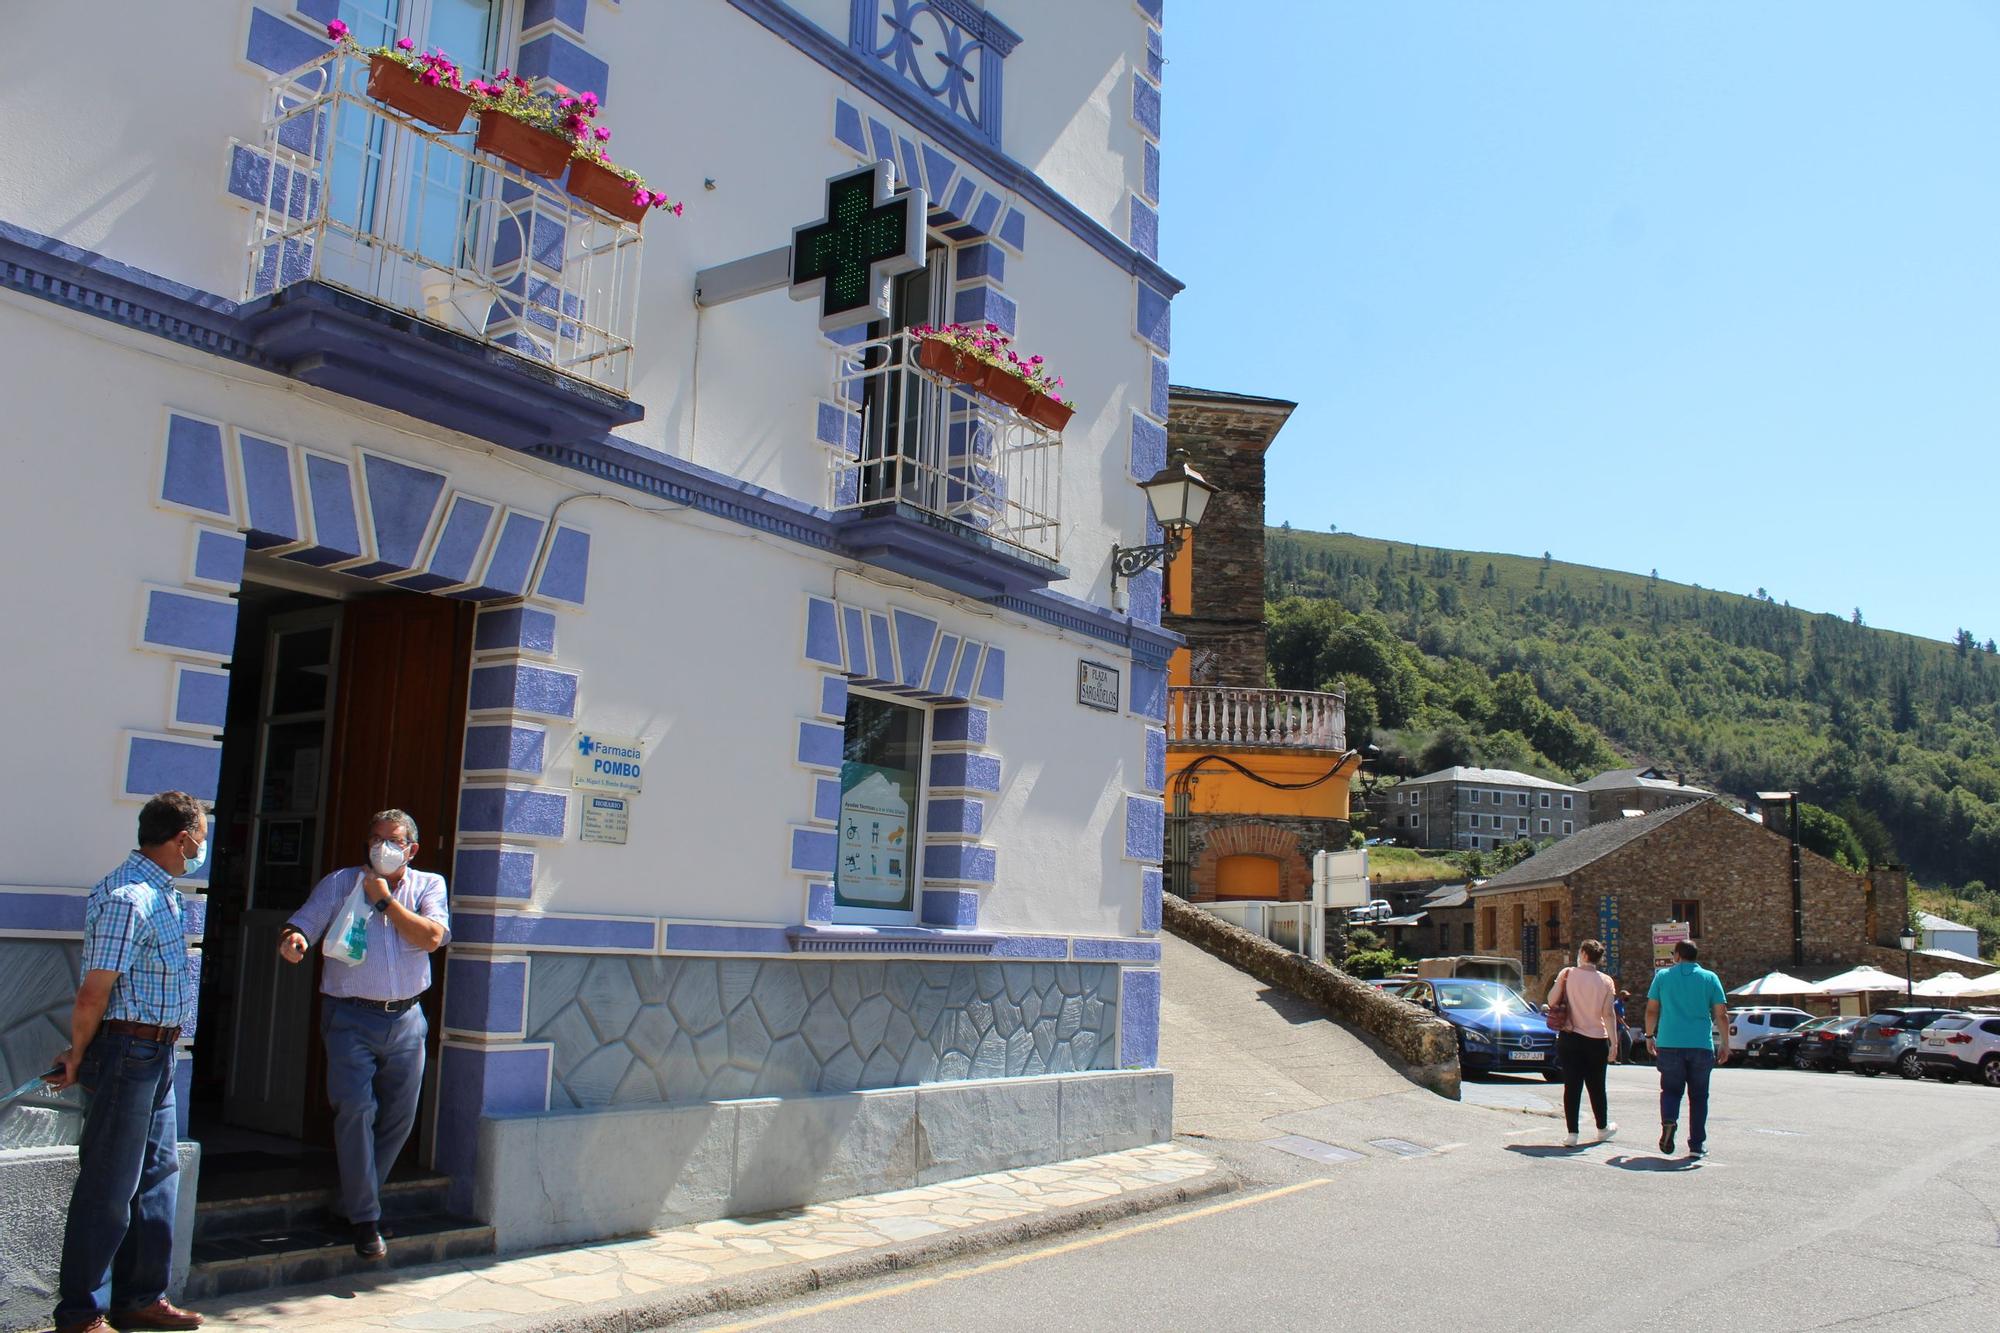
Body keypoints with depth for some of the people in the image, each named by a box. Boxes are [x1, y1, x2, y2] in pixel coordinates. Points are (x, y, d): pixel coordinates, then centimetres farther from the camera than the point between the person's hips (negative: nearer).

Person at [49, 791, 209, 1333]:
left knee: (158, 1174, 15)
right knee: (108, 1186, 0)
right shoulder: (129, 897, -20)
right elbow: (93, 994, -19)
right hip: (128, 1050, -10)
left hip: (156, 1054, 10)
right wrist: (78, 1058, -6)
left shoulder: (161, 892, 13)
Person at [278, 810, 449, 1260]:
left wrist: (385, 900, -10)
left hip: (405, 1019, 2)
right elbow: (299, 927, -2)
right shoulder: (340, 884, 6)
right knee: (355, 1109, -9)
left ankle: (357, 1199, 28)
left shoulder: (428, 886, 7)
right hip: (351, 1018, -2)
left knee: (400, 1115, 8)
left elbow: (431, 937, -9)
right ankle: (364, 1217, 2)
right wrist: (292, 940, -25)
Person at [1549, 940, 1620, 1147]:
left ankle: (1572, 1132, -2)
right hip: (1597, 1039, 1)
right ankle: (1602, 1128, 31)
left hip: (1570, 1038, -1)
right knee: (1596, 1086, 15)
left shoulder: (1568, 974, -6)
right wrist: (1614, 1041, 1)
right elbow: (1609, 1014, -5)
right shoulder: (1606, 981, -4)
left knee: (1572, 1085, 1)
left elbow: (1551, 1000, -6)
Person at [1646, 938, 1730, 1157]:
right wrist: (1725, 1045, 8)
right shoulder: (1710, 978, 5)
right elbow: (1721, 1015, 2)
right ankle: (1697, 1145, 9)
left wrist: (1650, 1036, 17)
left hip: (1669, 1043, 0)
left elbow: (1651, 1011, 6)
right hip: (1701, 1046, 0)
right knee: (1698, 1095, 10)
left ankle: (1668, 1121, -18)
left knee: (1671, 1089, 11)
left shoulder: (1662, 975, 6)